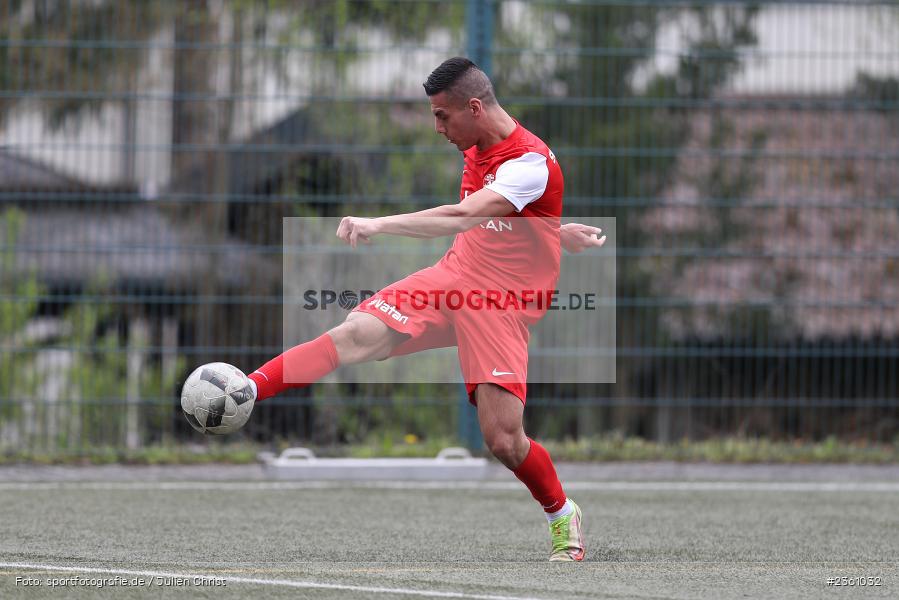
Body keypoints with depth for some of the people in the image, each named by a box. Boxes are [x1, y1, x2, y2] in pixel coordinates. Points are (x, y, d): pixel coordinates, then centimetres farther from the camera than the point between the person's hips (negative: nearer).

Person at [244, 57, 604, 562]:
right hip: (454, 276, 6)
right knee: (359, 333, -18)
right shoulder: (477, 149, 7)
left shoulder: (531, 162, -21)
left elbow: (462, 217, -33)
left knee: (504, 440, -14)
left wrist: (380, 225, -40)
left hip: (502, 306, -6)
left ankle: (563, 516, 14)